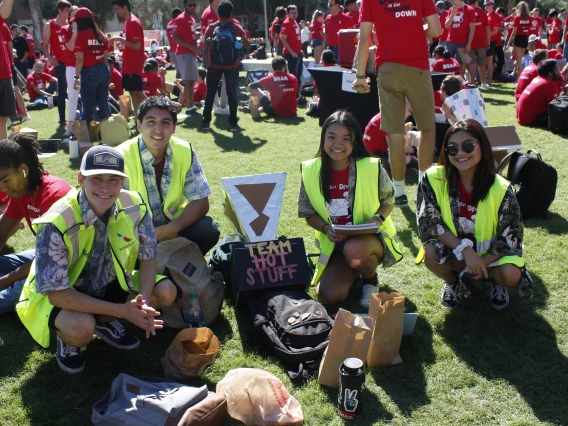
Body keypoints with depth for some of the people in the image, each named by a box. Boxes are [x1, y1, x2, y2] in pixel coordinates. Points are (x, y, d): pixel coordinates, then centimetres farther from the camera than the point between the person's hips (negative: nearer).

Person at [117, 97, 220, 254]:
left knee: (208, 230, -23)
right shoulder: (122, 156, -18)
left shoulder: (185, 151, -9)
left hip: (173, 225, 2)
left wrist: (174, 227, -25)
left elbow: (201, 202, -9)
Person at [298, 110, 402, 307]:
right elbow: (309, 213, 1)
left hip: (372, 236, -3)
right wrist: (326, 228, -18)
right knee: (328, 296, -15)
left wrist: (378, 219, -19)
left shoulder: (371, 167, -15)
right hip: (334, 243, 3)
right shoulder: (311, 171, -9)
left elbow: (388, 200, 2)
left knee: (354, 250, -38)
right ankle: (353, 269, 19)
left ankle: (371, 279, -1)